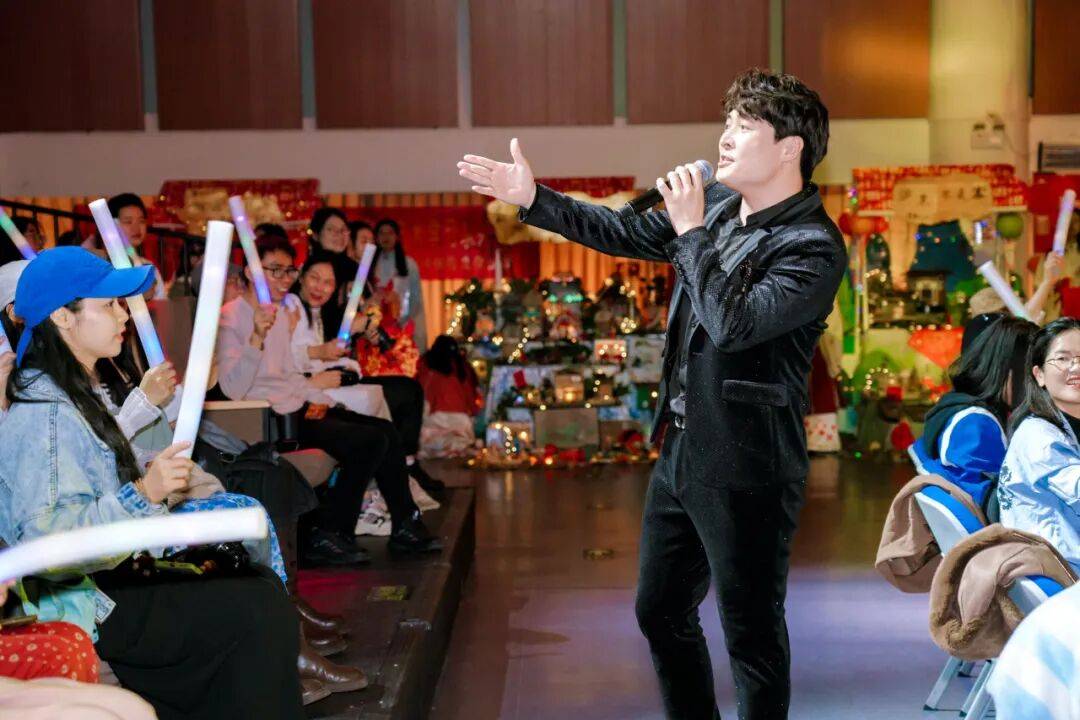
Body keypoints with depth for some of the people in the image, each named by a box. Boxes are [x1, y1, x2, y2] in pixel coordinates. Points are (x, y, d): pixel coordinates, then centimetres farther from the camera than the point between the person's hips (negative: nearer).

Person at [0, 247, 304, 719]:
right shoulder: (46, 413, -22)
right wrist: (142, 494, -33)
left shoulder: (69, 395, 11)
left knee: (258, 585, 8)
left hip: (108, 578, 10)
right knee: (260, 609, -13)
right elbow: (48, 542, -29)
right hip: (85, 605, -10)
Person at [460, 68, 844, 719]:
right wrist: (533, 198, 12)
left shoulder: (814, 248, -18)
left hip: (745, 471, -8)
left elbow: (734, 324, -30)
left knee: (752, 635, 4)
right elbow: (626, 233, 16)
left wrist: (691, 231, -22)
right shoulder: (719, 204, 5)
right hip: (682, 449, 8)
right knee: (660, 612, 20)